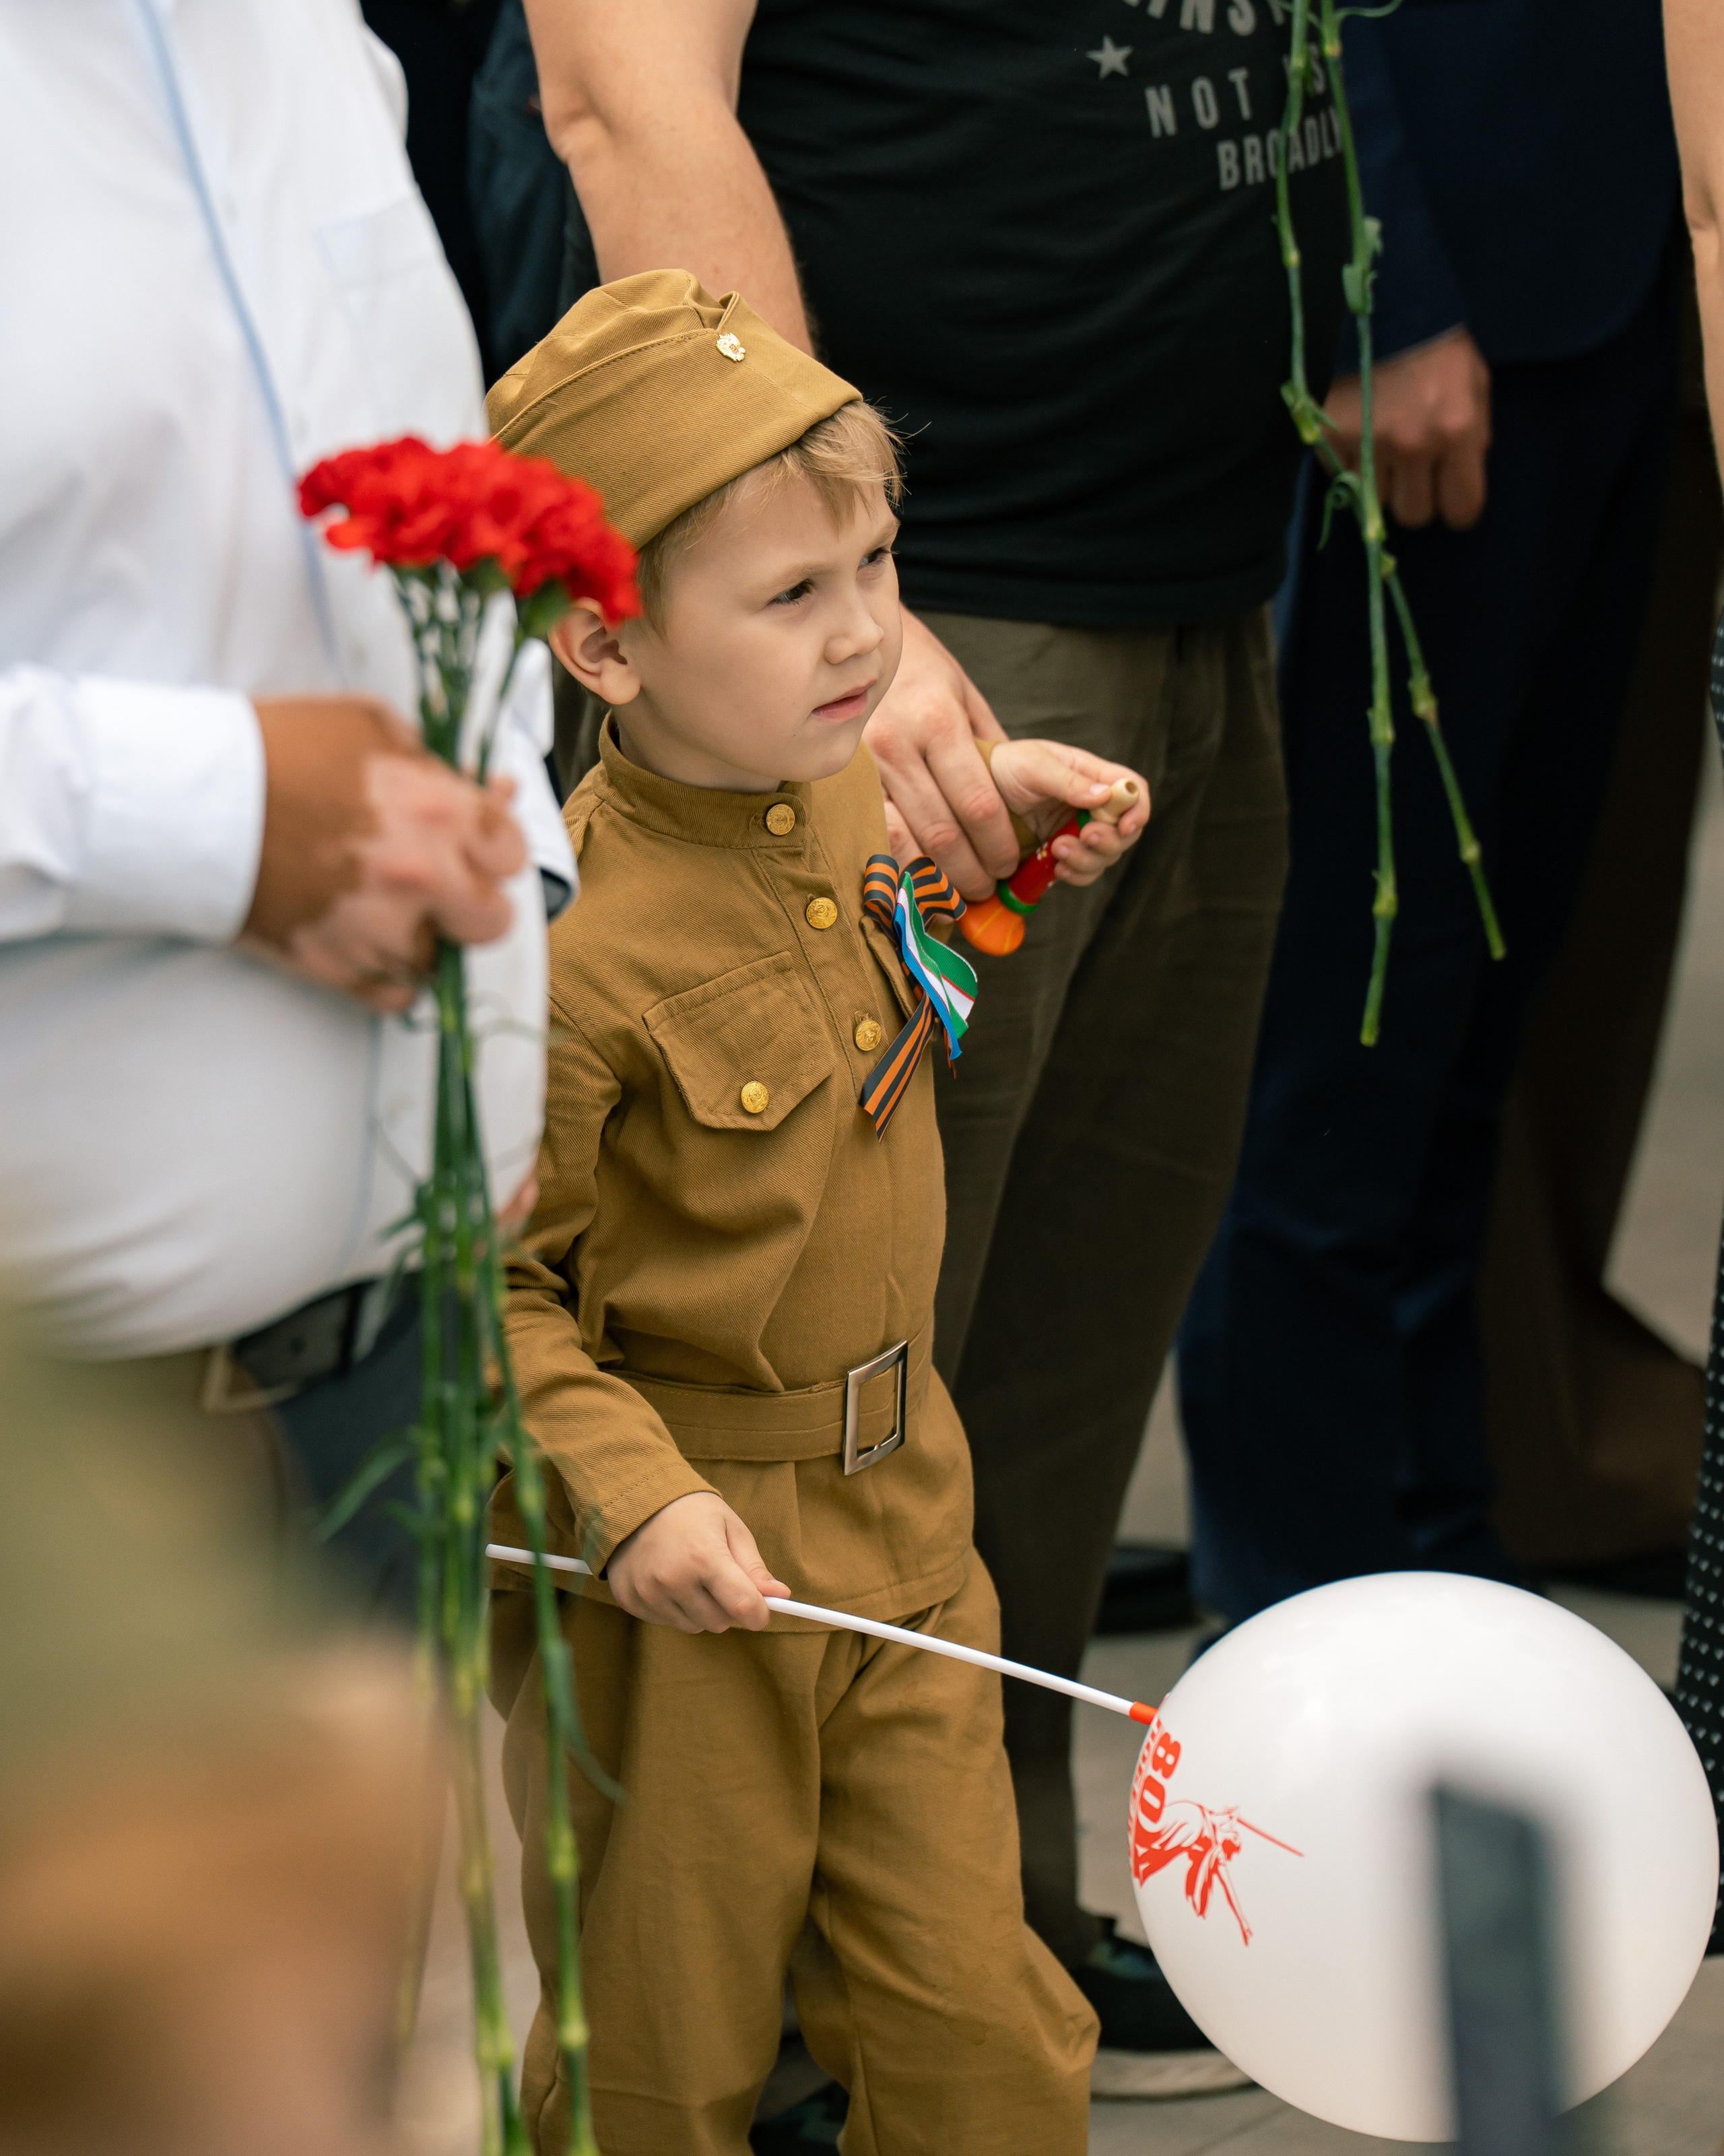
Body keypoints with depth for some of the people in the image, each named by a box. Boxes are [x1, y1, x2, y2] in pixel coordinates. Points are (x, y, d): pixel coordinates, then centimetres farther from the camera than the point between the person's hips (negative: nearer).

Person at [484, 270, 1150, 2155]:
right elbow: (481, 1286, -17)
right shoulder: (572, 954, -25)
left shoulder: (839, 797, -1)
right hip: (683, 1567, -6)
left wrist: (989, 822, 14)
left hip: (900, 1513, 6)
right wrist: (627, 1492, -28)